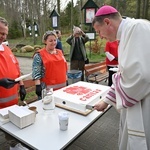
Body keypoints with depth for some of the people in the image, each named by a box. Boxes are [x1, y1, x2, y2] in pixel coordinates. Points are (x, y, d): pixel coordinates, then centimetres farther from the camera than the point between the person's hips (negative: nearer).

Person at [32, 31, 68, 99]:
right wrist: (38, 86, -17)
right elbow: (36, 73, -11)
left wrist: (66, 81, 15)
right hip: (47, 89, -6)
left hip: (62, 87, 6)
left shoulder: (60, 52, 12)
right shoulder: (39, 55, -7)